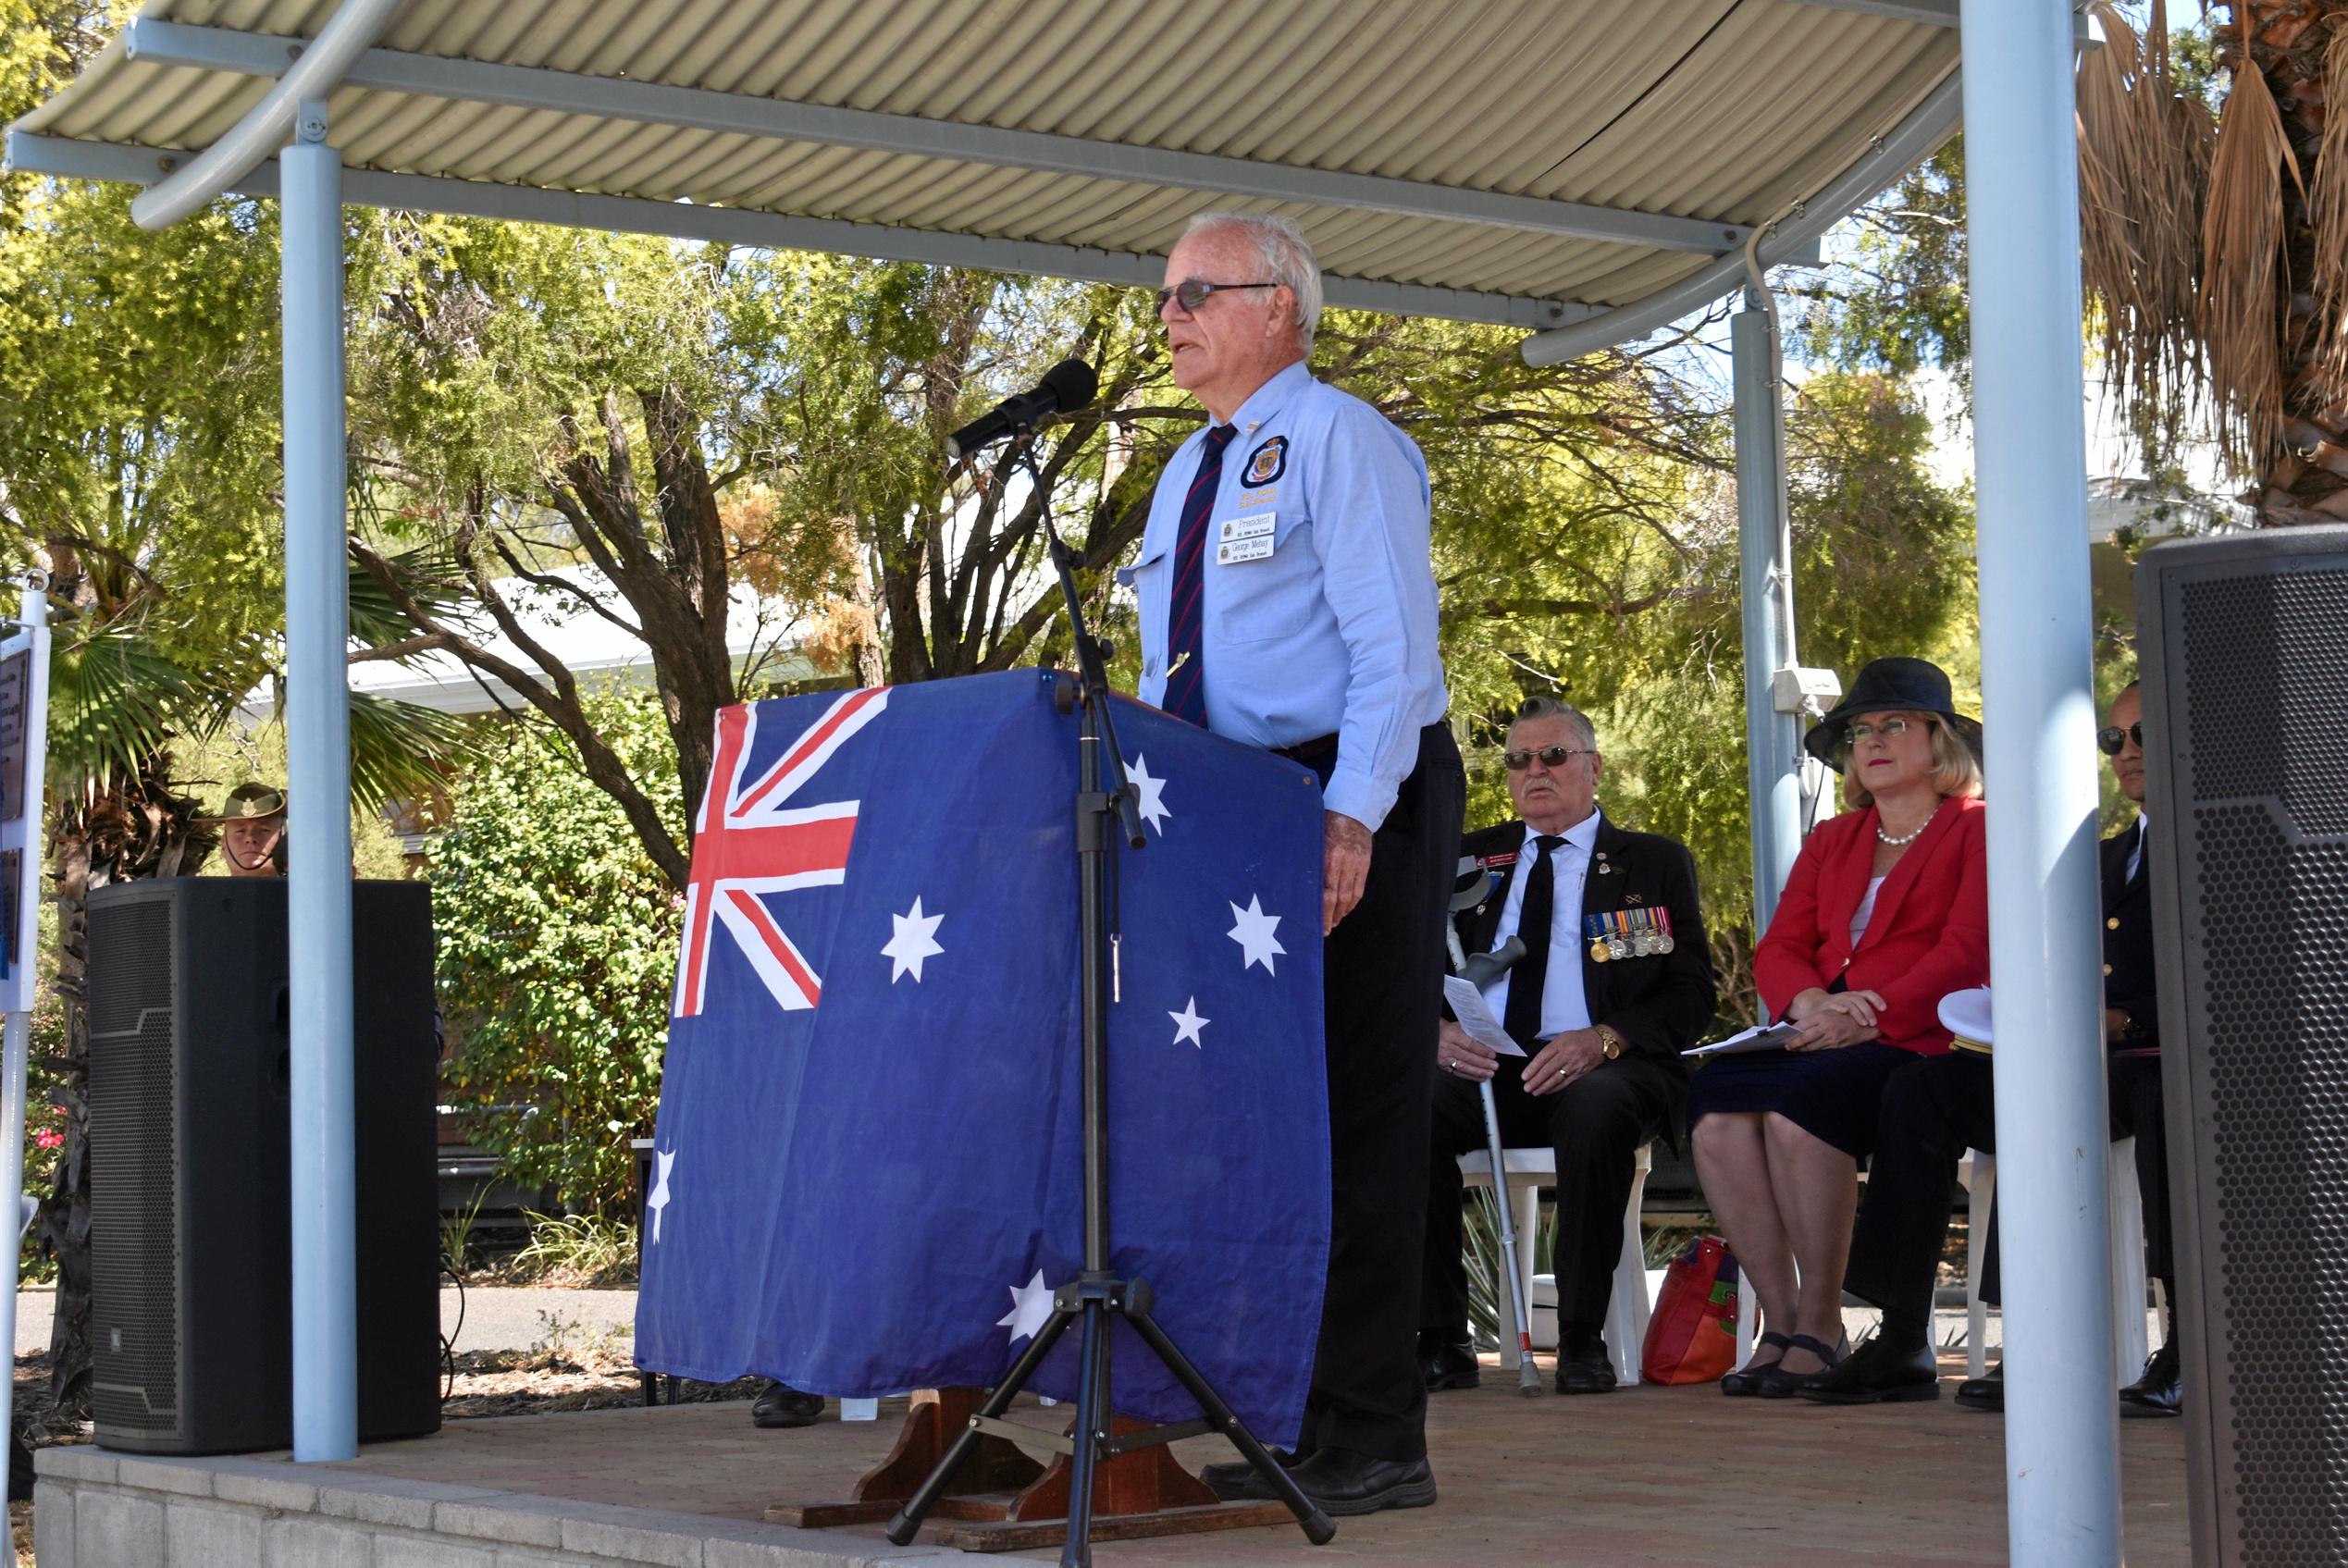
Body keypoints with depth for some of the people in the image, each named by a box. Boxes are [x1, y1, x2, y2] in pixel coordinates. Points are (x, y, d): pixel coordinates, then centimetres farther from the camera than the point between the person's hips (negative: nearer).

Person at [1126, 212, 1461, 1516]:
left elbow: (1395, 647, -14)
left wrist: (1350, 819, -24)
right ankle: (1290, 1423, 12)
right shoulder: (1186, 477, 22)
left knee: (1357, 1109, -8)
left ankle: (1372, 1442, -5)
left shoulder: (1338, 441, -4)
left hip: (1351, 810, -8)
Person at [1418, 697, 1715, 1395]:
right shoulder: (1471, 859, 22)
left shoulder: (1656, 864, 15)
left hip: (1601, 1070, -2)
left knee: (1595, 1109, -38)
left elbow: (1690, 994, 4)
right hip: (1481, 1068, 2)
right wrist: (1435, 1030, -9)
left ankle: (1582, 1339, -26)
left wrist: (1603, 1038, -15)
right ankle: (1440, 1340, -24)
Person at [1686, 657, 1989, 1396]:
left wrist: (1871, 1014, -17)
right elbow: (1777, 949, 15)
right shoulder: (1831, 842, 27)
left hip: (1919, 1041, -5)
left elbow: (1967, 952, -6)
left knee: (1797, 1104, -34)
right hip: (1822, 1046, 6)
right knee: (1717, 1099, -26)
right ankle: (1779, 1323, -23)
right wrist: (1813, 1004, -8)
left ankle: (1821, 1327, -23)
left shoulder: (1977, 830, 8)